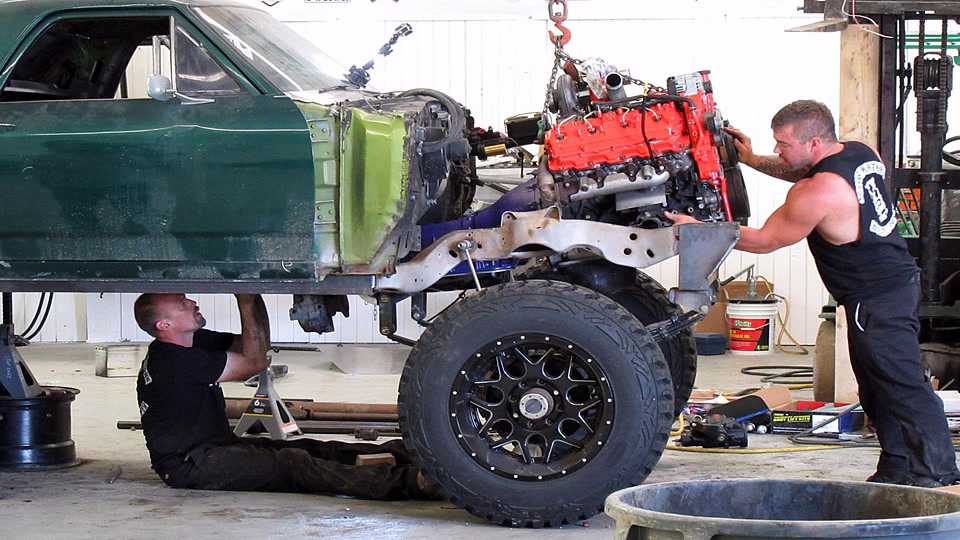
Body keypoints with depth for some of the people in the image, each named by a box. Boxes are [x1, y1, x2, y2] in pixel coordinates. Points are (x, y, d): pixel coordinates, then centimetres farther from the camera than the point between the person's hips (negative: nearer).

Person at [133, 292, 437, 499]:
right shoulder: (172, 360, -20)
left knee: (309, 449, -5)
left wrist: (253, 295, 1)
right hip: (190, 464, -11)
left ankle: (400, 454, -14)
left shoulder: (194, 342, 11)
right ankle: (404, 482, -38)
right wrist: (245, 302, -13)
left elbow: (258, 346, 13)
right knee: (290, 463, -25)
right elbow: (255, 362, -16)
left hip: (217, 446, 11)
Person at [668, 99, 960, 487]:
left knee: (903, 386, -8)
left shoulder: (817, 193, -21)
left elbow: (765, 241, -11)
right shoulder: (861, 153, 7)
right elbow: (805, 173, 27)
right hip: (899, 281, 10)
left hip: (877, 299, -10)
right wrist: (753, 160, 18)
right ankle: (897, 470, 19)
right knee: (879, 386, 15)